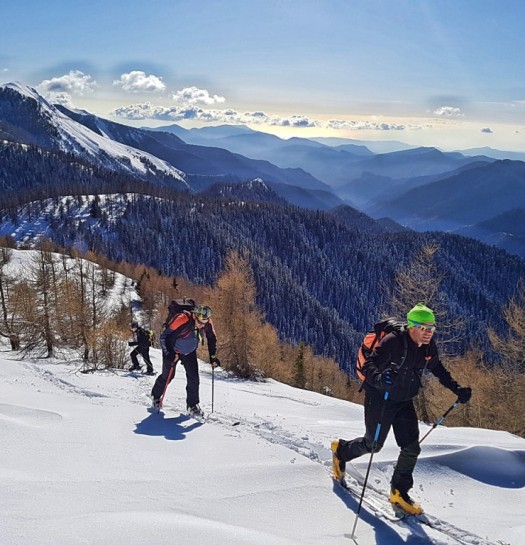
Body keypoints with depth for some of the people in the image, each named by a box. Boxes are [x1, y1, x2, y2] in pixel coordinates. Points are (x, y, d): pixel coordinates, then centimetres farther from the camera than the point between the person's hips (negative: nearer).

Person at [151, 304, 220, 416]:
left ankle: (192, 405, 9)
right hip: (173, 351, -4)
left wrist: (213, 356, -7)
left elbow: (212, 339, -2)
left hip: (189, 352, 4)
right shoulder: (181, 320, -39)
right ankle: (156, 395, 37)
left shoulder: (207, 324, -22)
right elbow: (164, 336, -31)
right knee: (168, 376, 10)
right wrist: (170, 354, -37)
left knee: (194, 378, -4)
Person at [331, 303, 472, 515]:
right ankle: (341, 450, 40)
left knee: (411, 448, -1)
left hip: (404, 402, 6)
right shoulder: (393, 342, -27)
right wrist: (379, 378, -52)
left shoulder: (429, 347, -5)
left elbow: (438, 369, 14)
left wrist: (456, 389, 6)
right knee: (372, 445, 10)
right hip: (379, 400, -6)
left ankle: (399, 492, 17)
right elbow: (368, 366, -31)